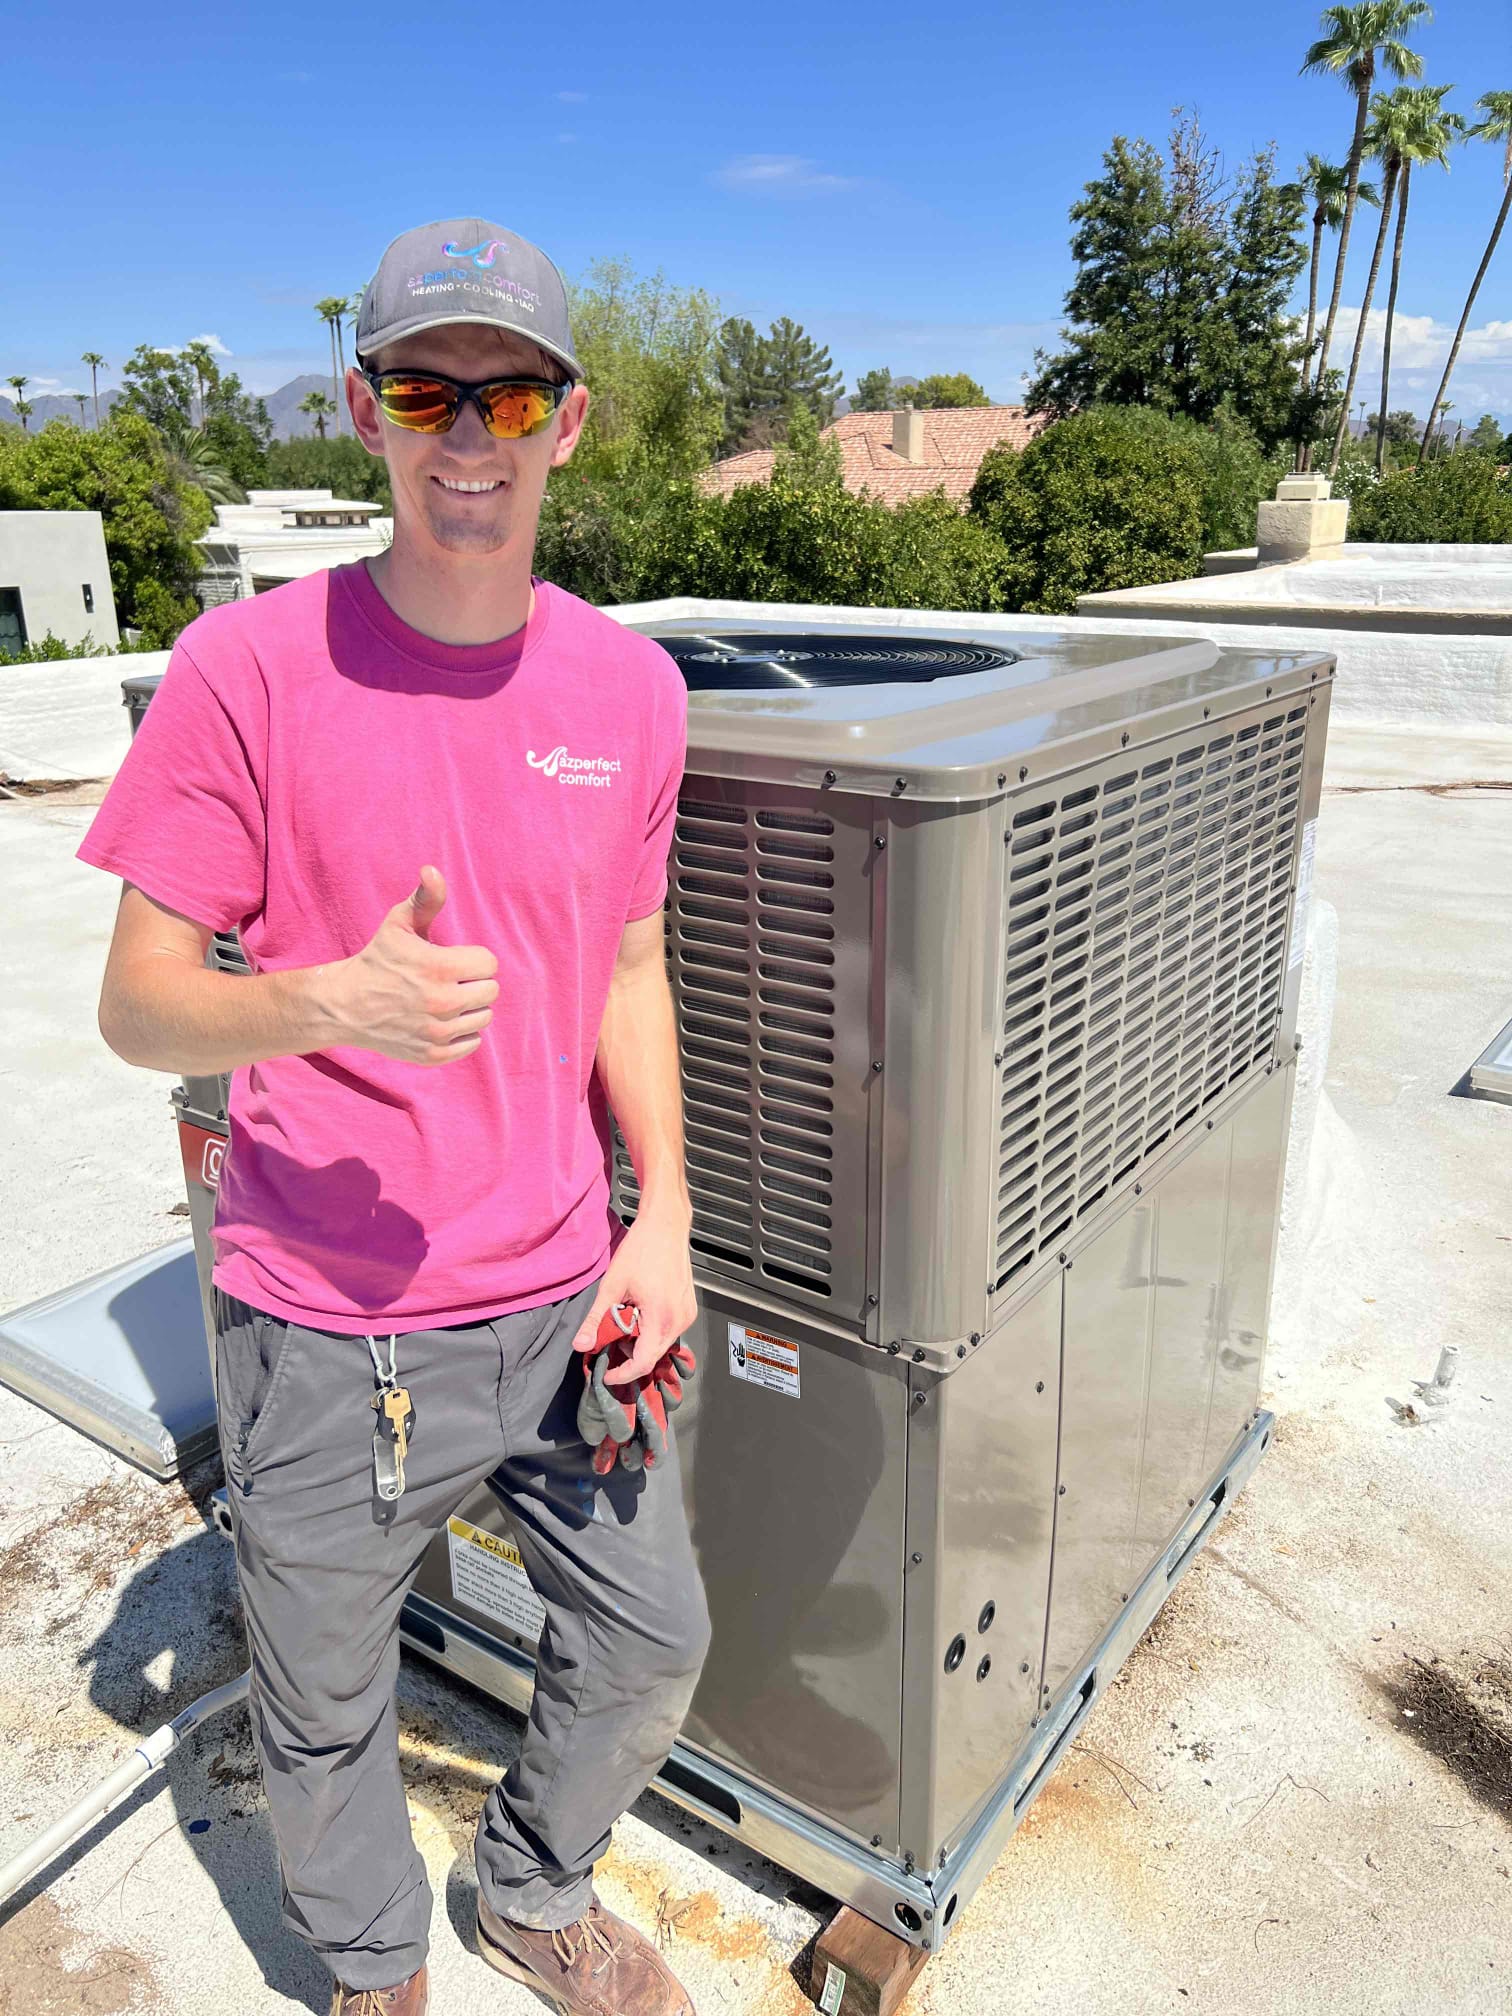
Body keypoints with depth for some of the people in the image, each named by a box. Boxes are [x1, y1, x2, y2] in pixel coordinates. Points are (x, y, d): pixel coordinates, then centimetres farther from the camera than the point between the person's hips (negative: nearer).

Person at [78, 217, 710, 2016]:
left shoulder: (629, 684, 0)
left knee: (653, 1645, 20)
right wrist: (335, 1002, -30)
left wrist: (662, 1217, -1)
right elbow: (136, 1001, -9)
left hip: (564, 1297, 4)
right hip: (329, 1329, -3)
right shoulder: (250, 667, -12)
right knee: (323, 1720, 18)